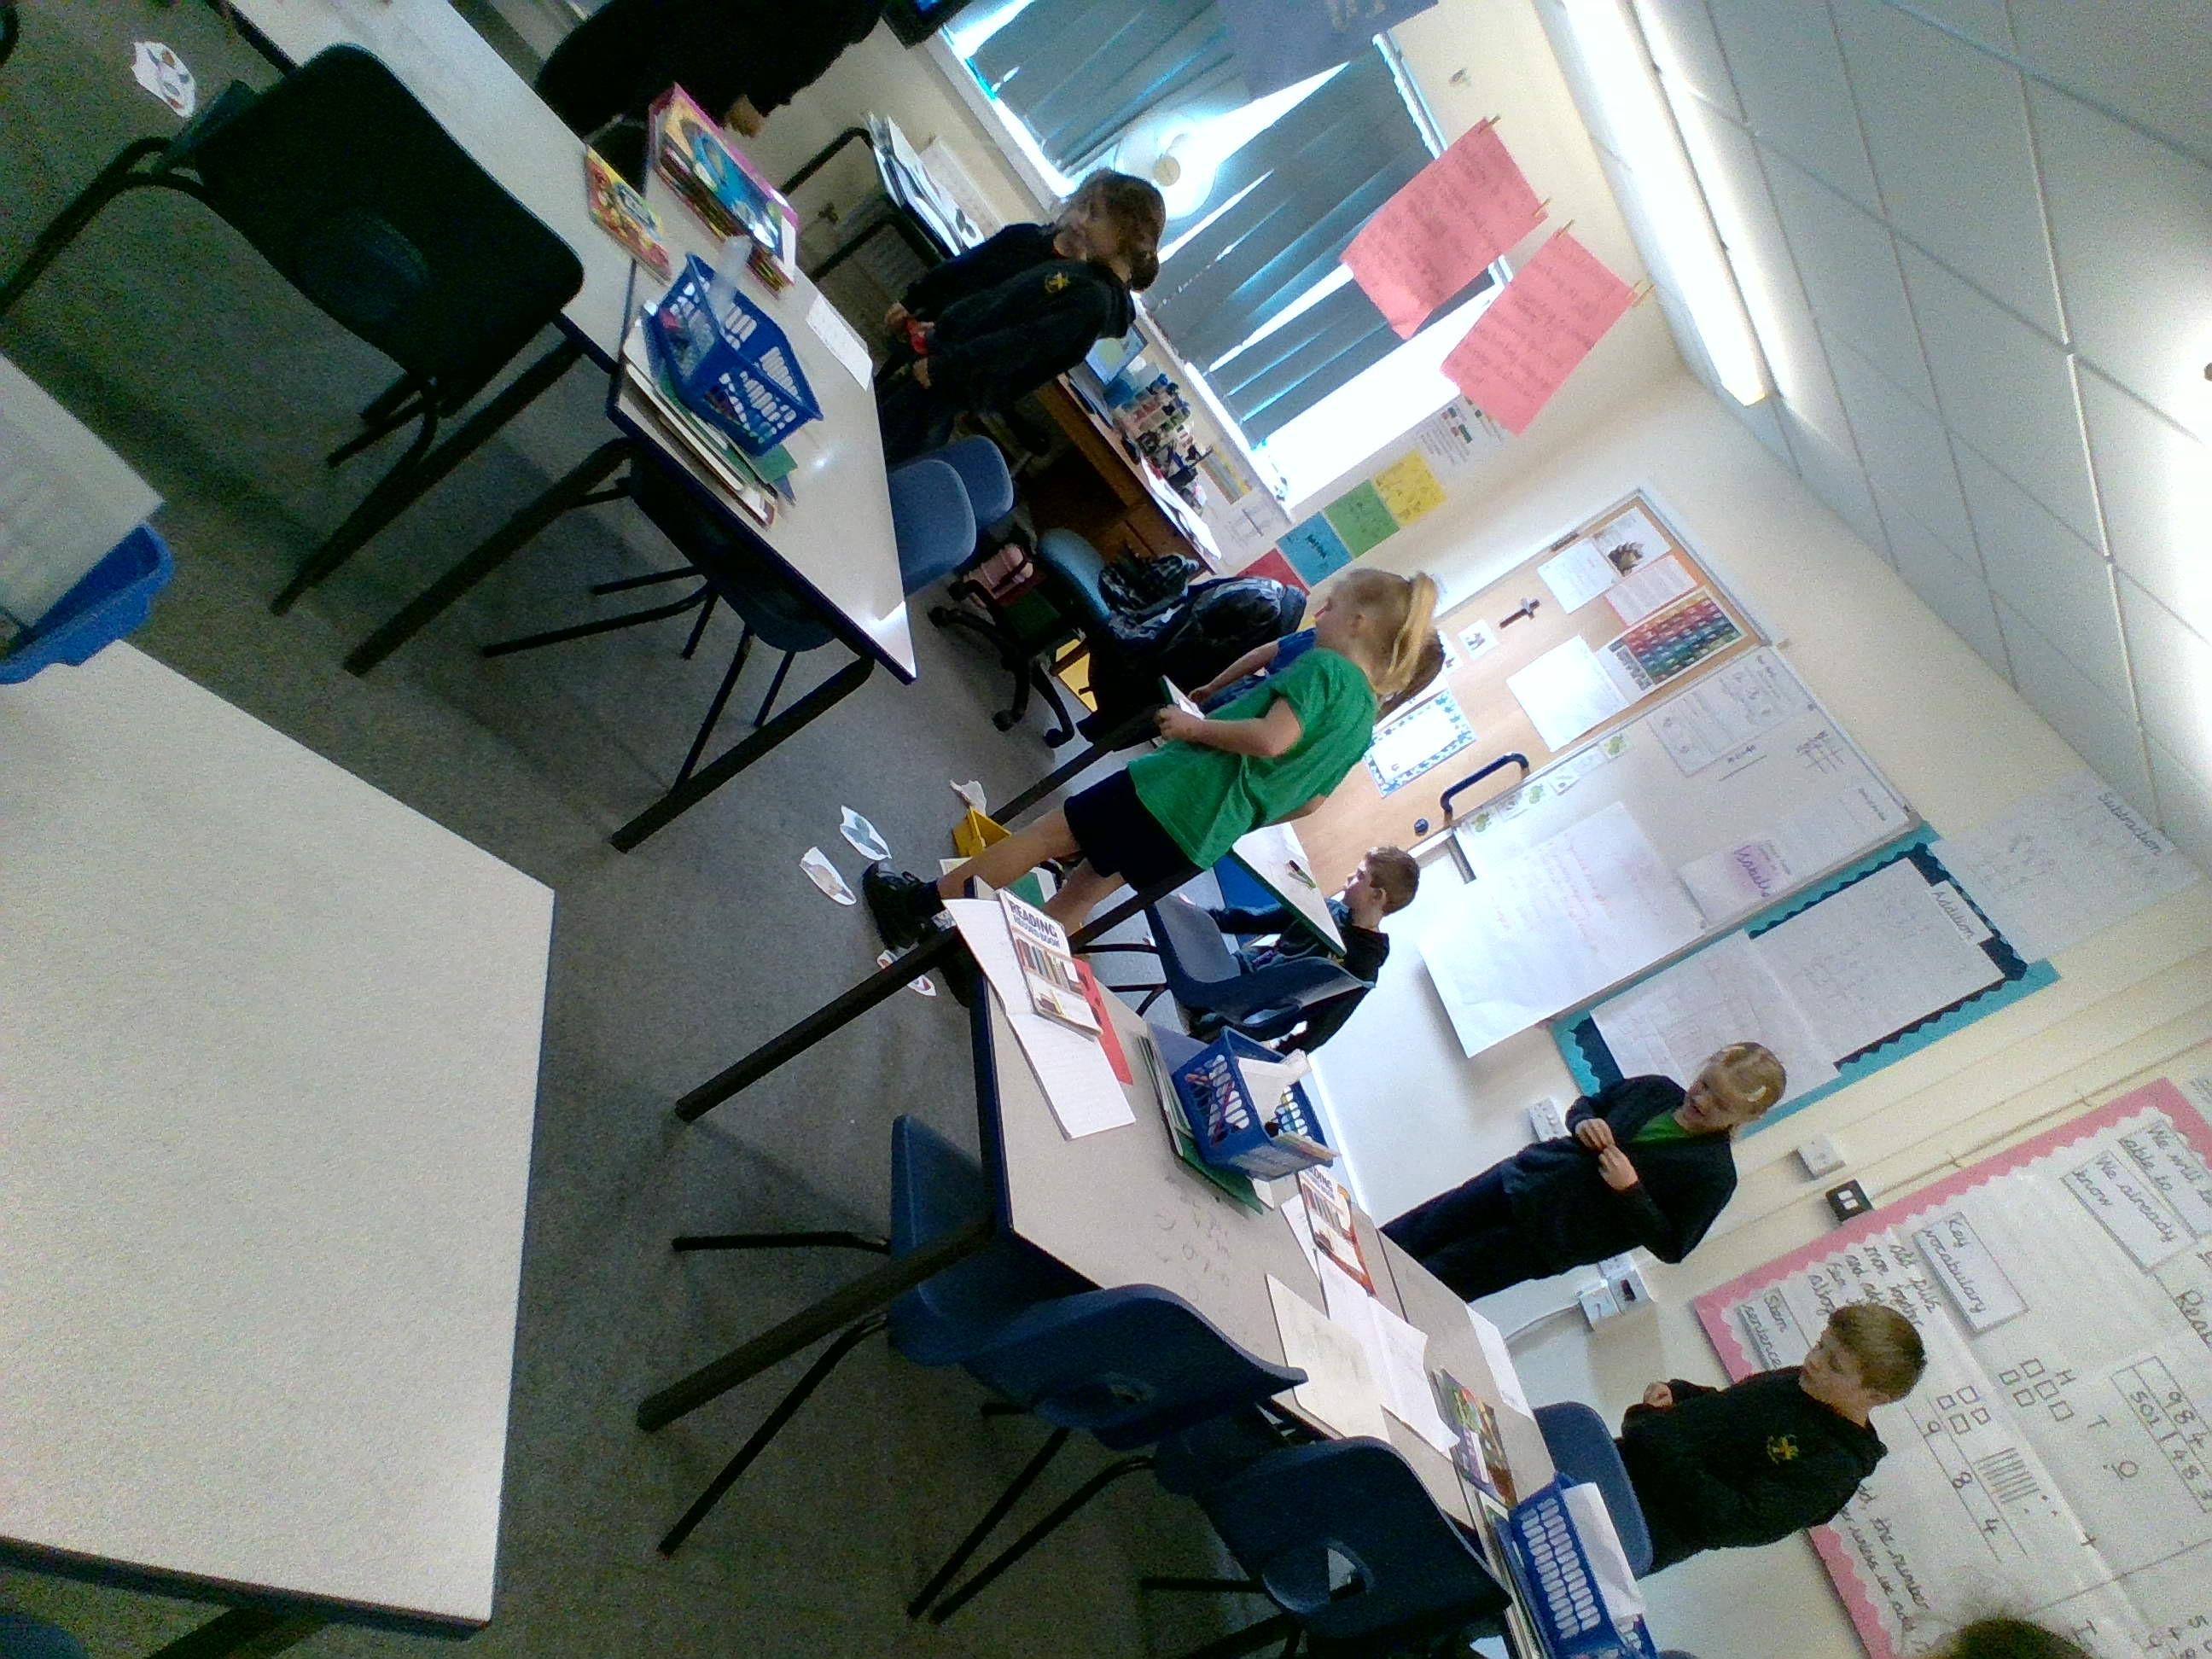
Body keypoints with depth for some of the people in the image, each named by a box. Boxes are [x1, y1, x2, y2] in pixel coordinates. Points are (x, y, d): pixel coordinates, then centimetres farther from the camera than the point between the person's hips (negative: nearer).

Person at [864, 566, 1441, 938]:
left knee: (1051, 834, 4)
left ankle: (922, 904, 13)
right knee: (1081, 893, 17)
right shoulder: (1364, 721, 15)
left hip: (1183, 791, -8)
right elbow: (1309, 802, 20)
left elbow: (1271, 738, -26)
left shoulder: (1324, 667, -9)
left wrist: (1195, 726, -12)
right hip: (1205, 841, 8)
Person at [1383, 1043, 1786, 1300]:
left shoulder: (1714, 1175, -9)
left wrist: (1630, 1191, -22)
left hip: (1550, 1241, -5)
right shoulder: (1657, 1090, 5)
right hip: (1527, 1177, 5)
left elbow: (1672, 1246, -10)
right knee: (1401, 1239, 1)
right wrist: (1584, 1122, -5)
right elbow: (1586, 1104, 18)